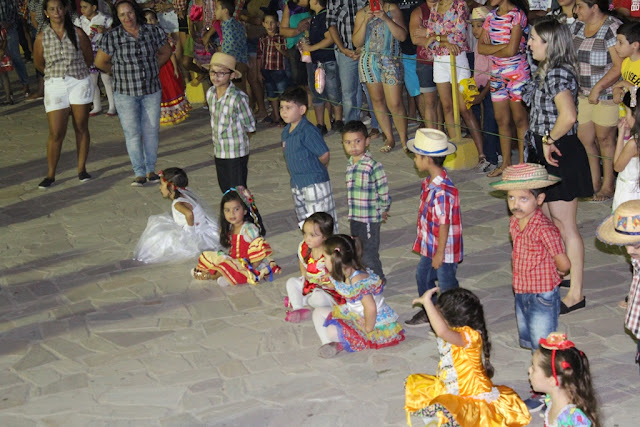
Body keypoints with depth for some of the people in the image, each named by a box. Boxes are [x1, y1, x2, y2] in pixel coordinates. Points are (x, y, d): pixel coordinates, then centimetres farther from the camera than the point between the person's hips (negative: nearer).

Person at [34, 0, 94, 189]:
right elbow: (38, 63, 13)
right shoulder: (42, 37, -1)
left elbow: (89, 58, 10)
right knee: (56, 133, -4)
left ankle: (82, 169, 19)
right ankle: (50, 175, 4)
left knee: (81, 128, 7)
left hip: (79, 83, 1)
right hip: (55, 86, -1)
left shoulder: (77, 33, -2)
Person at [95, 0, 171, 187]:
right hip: (125, 93, -2)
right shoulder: (111, 37, -8)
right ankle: (139, 173, 7)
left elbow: (165, 53, 14)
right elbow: (100, 62, 2)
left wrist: (152, 69, 8)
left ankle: (151, 170, 19)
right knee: (132, 133, 0)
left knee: (151, 130, 7)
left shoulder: (153, 31, -2)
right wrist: (119, 73, 7)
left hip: (152, 90, 2)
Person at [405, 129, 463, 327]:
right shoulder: (430, 182, -1)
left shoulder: (441, 191, -32)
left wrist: (440, 253, -20)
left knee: (446, 284, 7)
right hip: (430, 246, 10)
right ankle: (428, 312, 45)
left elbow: (444, 224, -27)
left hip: (444, 250, -10)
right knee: (422, 275, 25)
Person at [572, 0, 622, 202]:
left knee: (604, 138, 2)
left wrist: (598, 88, -22)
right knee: (584, 138, 8)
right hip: (583, 94, 7)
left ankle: (608, 186, 16)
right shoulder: (577, 26, 8)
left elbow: (619, 66, -21)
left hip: (607, 93, -7)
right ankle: (594, 182, 25)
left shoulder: (613, 28, -16)